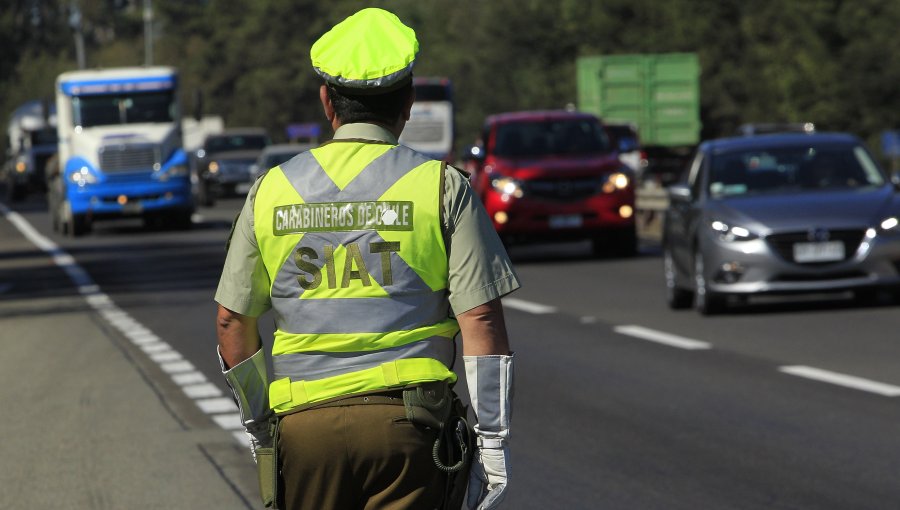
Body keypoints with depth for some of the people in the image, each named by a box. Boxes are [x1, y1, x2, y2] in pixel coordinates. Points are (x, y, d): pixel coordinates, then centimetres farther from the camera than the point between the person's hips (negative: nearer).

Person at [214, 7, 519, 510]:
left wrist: (259, 424, 24)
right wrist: (493, 439, -1)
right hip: (408, 424, -2)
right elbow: (481, 318, -6)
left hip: (304, 425, 2)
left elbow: (232, 321, 12)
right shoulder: (442, 187, 0)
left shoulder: (271, 191, 8)